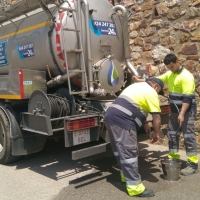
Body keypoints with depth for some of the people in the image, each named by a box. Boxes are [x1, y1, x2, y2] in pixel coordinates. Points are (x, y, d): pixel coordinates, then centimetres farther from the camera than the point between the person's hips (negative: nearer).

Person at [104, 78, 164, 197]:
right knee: (129, 152, -6)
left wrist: (145, 124, 35)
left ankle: (126, 175, 36)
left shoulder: (137, 86, 27)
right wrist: (156, 133, 10)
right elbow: (156, 116, -2)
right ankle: (135, 187, 0)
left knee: (120, 149, 21)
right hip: (122, 120, -10)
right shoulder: (151, 92, 0)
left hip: (111, 116, 10)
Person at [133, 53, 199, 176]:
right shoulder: (170, 74, 9)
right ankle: (173, 158, 24)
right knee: (172, 134, 12)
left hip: (187, 111, -8)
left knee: (188, 136, -5)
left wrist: (182, 114, -28)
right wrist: (140, 81, 5)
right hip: (175, 110, 8)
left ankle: (193, 164, 2)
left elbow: (187, 97, -23)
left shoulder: (186, 76, -18)